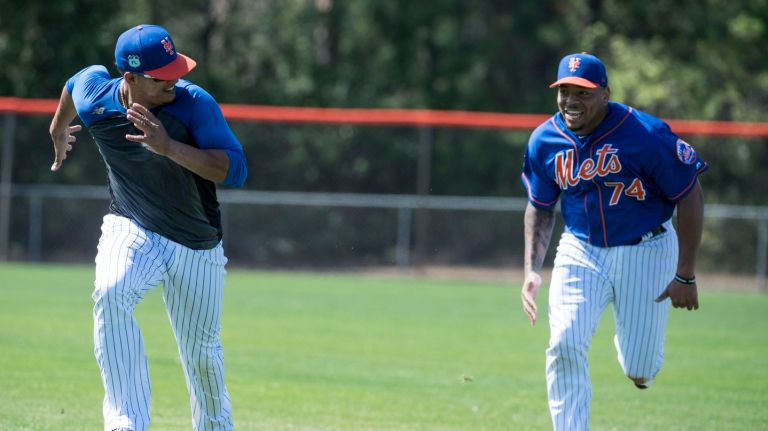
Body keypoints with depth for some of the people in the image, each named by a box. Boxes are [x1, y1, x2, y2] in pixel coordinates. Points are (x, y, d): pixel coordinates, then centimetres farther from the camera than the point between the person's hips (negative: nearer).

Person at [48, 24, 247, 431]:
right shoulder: (92, 98, -15)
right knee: (111, 295, -32)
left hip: (198, 248, 0)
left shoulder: (194, 103, -23)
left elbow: (236, 170, -30)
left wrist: (168, 146, -42)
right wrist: (58, 130, 30)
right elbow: (76, 80, 11)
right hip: (132, 231, 0)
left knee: (202, 353, 12)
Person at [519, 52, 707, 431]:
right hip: (580, 253, 3)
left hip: (645, 253, -3)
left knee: (640, 371, 3)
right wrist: (531, 270, -2)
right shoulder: (545, 141, -6)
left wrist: (686, 276, -12)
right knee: (565, 346, -17)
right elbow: (540, 208, 10)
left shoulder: (646, 135, -20)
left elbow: (690, 196, -12)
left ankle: (633, 339, 40)